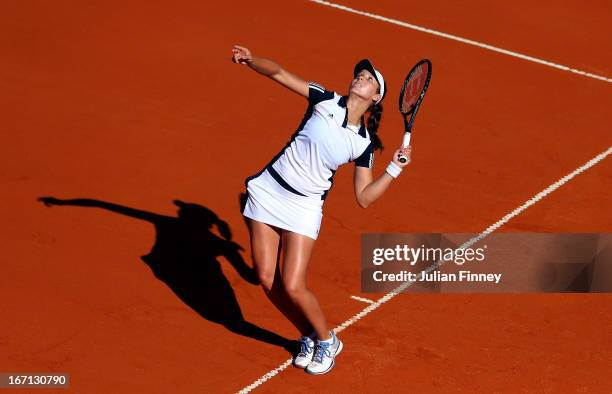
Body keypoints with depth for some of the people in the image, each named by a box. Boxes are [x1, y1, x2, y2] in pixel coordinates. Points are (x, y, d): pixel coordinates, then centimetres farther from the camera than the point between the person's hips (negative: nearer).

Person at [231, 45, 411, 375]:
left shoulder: (364, 143, -2)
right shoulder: (326, 101, -3)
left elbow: (364, 198, 0)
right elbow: (279, 73, -6)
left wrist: (395, 168, -10)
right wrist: (250, 60, -24)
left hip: (304, 206, -1)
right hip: (268, 190, 2)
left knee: (293, 287, -11)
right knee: (266, 279, 2)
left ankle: (327, 341, 16)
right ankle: (308, 337, 24)